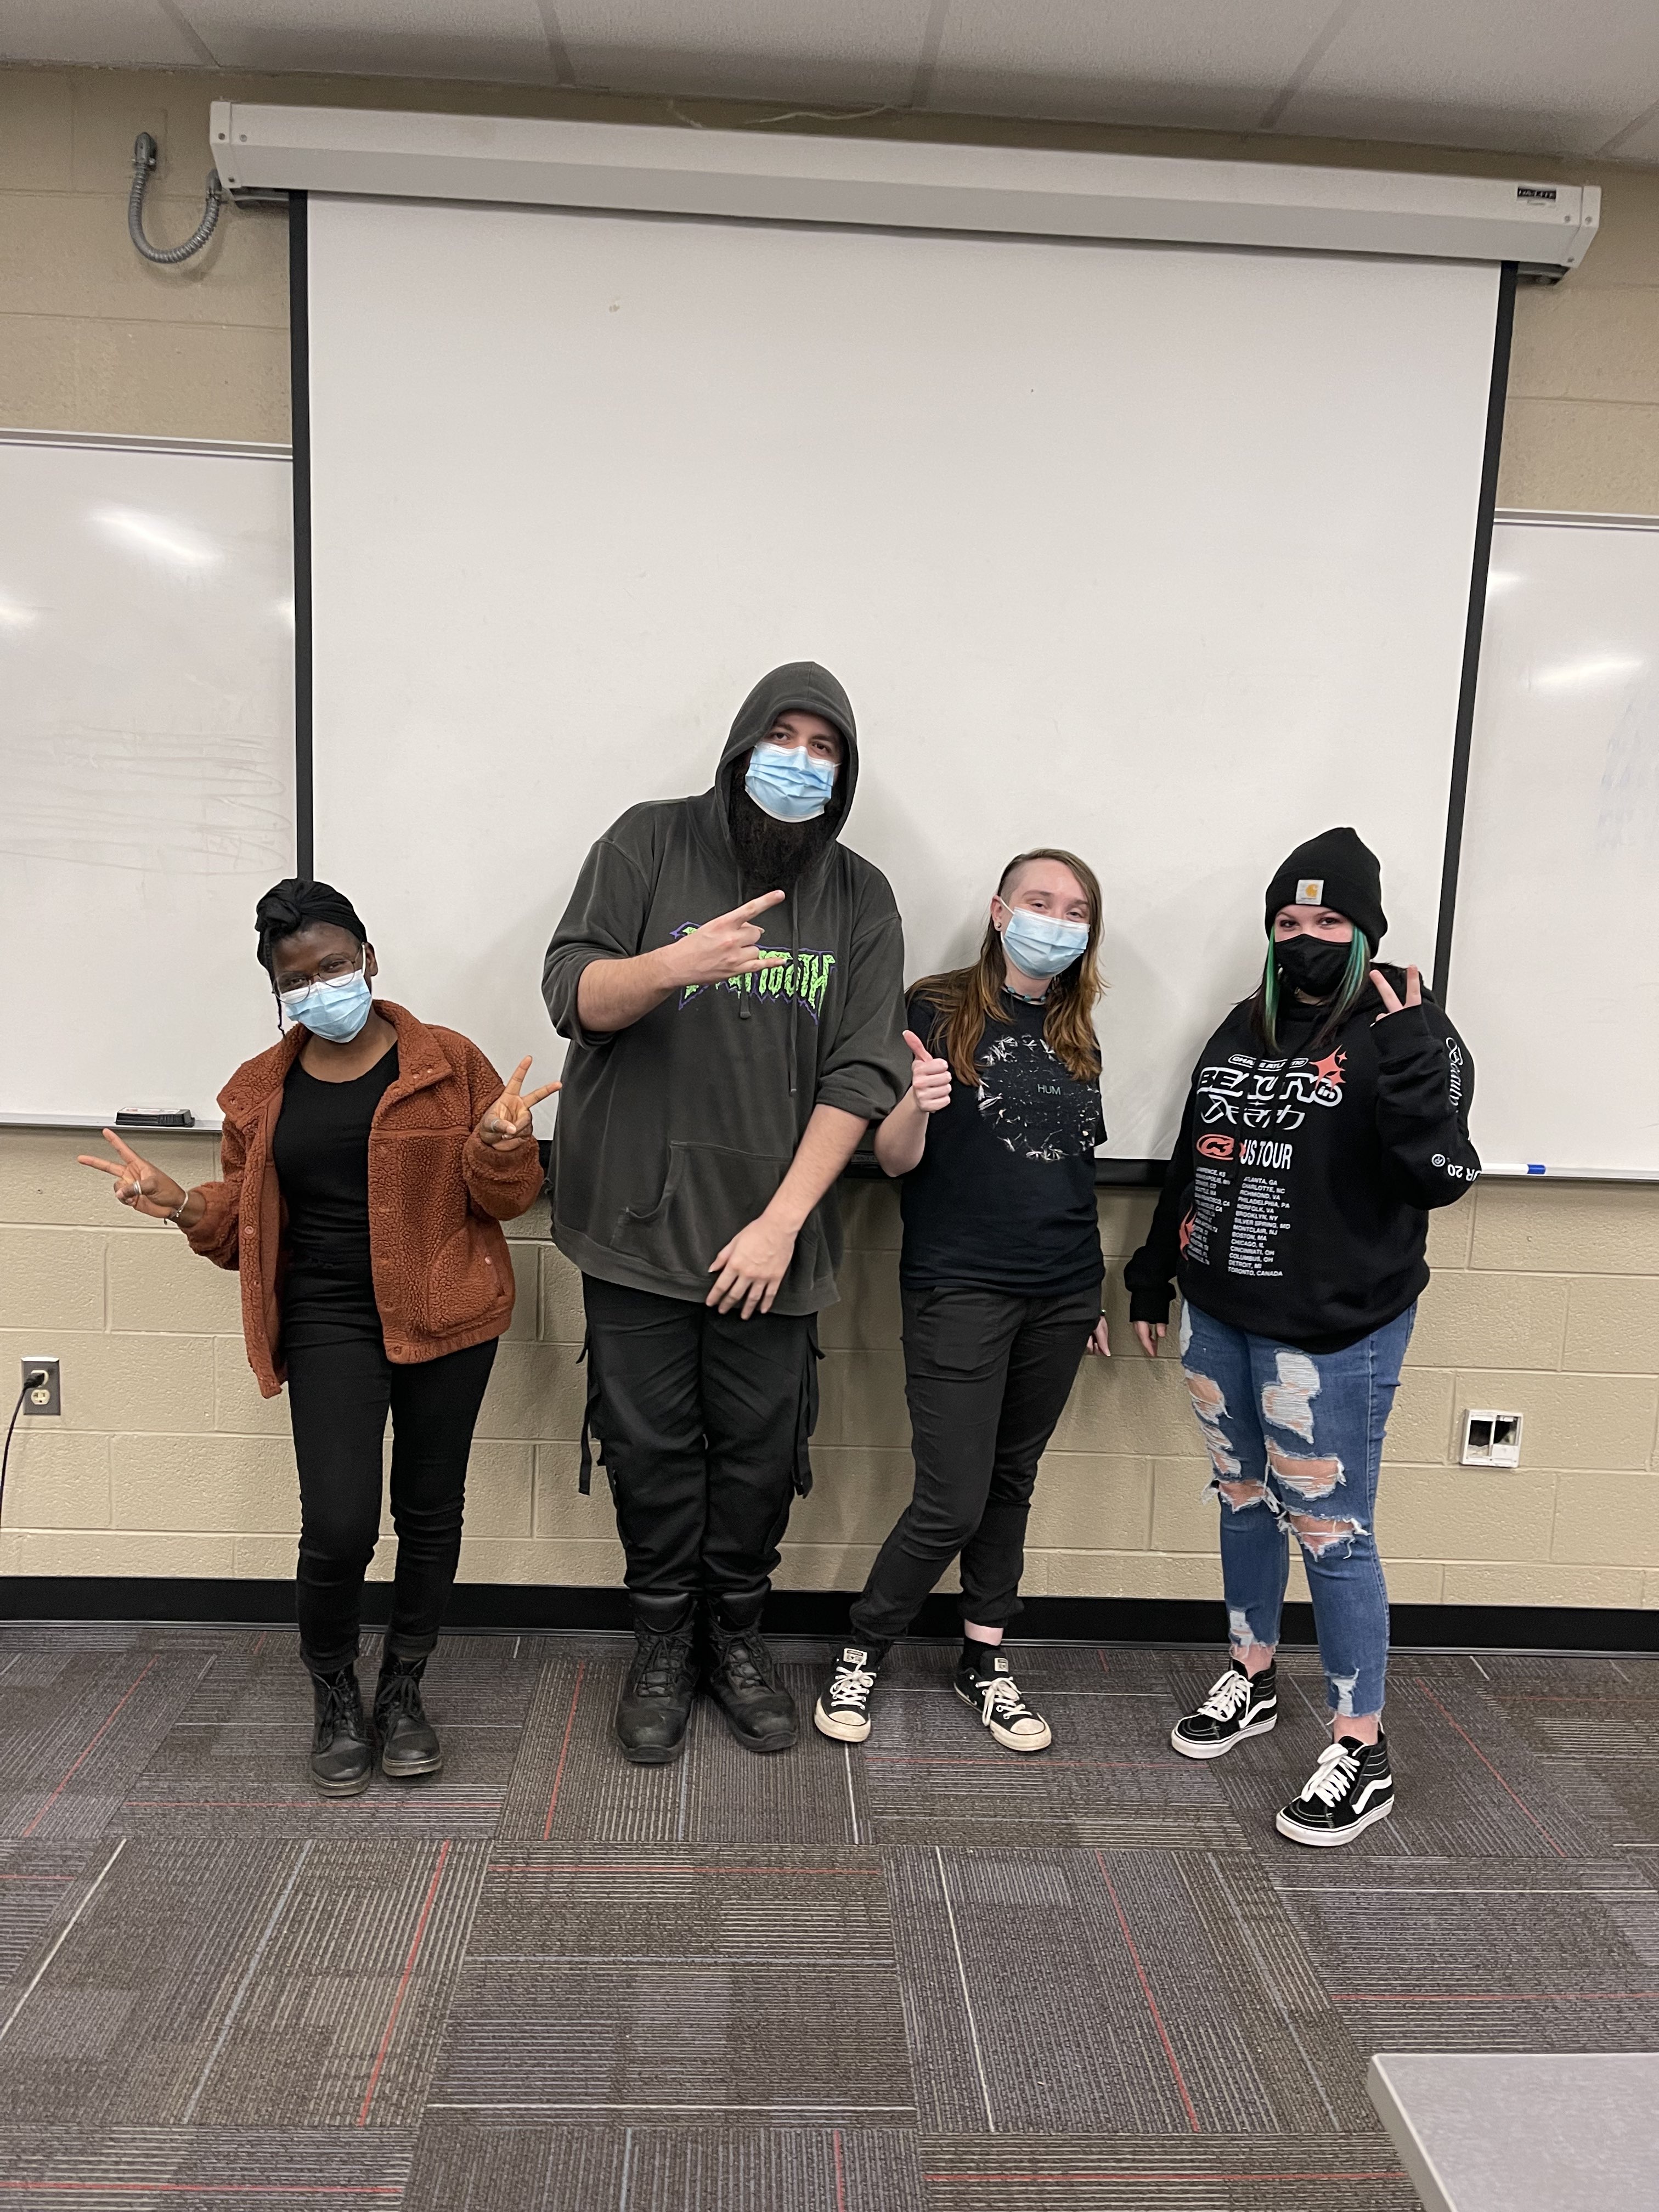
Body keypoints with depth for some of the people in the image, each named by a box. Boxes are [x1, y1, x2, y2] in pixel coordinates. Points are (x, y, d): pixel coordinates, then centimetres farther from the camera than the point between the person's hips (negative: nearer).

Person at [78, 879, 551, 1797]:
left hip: (444, 1317, 0)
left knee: (430, 1511, 9)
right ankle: (334, 1693, 19)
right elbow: (245, 1226, 17)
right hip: (328, 1323, 1)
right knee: (338, 1526, -10)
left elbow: (508, 1198, 2)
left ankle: (403, 1688, 32)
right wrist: (185, 1206, -4)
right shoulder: (261, 1092, 10)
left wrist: (500, 1144, -20)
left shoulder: (449, 1063, 0)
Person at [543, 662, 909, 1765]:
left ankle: (737, 1633, 32)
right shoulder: (650, 844, 0)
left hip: (770, 1235, 1)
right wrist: (672, 965, -30)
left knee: (761, 1450, 8)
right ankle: (664, 1642, 30)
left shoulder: (862, 900, 3)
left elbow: (860, 1076, -3)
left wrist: (781, 1222, -10)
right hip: (639, 1221, -1)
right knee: (650, 1445, 8)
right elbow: (574, 993, -8)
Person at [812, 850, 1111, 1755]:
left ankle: (985, 1663, 28)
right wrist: (919, 1104, -33)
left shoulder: (1075, 1039, 10)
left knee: (1012, 1483, 13)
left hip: (1059, 1297, 6)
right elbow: (894, 1159, -10)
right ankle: (860, 1655, 18)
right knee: (952, 1503, -4)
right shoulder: (935, 1010, -7)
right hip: (958, 1292, -5)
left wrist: (1090, 1296, 17)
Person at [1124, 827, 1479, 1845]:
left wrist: (1407, 1062, -27)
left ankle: (1362, 1751, 16)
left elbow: (1441, 1180, -19)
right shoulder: (1242, 1031, 10)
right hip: (1220, 1317, 7)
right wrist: (1154, 1280, 19)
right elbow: (1189, 1166, 16)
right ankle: (1253, 1680, 39)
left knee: (1332, 1533, 0)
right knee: (1245, 1501, 19)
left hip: (1335, 1334, -6)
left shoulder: (1407, 1035, -9)